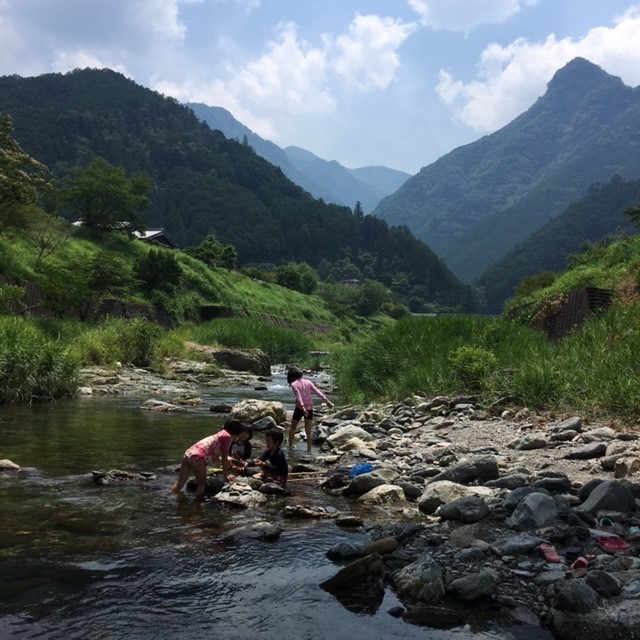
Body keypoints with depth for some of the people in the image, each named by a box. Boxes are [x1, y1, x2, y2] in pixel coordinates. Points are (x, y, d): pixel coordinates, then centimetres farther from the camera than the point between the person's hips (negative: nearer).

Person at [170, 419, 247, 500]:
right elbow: (224, 457, 2)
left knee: (179, 484, 10)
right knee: (201, 484, 2)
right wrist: (226, 474, 9)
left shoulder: (221, 434, 27)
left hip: (188, 453, 9)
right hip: (198, 456, -9)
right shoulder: (227, 436, 2)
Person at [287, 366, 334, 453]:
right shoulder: (308, 382, 5)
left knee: (292, 428, 16)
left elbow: (298, 396, -19)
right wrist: (327, 401, 0)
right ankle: (309, 450, 8)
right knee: (308, 432, 9)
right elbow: (318, 392, 0)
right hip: (309, 408, 4)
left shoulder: (294, 384, -7)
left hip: (300, 408, -4)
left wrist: (303, 408, -29)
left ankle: (290, 446, 20)